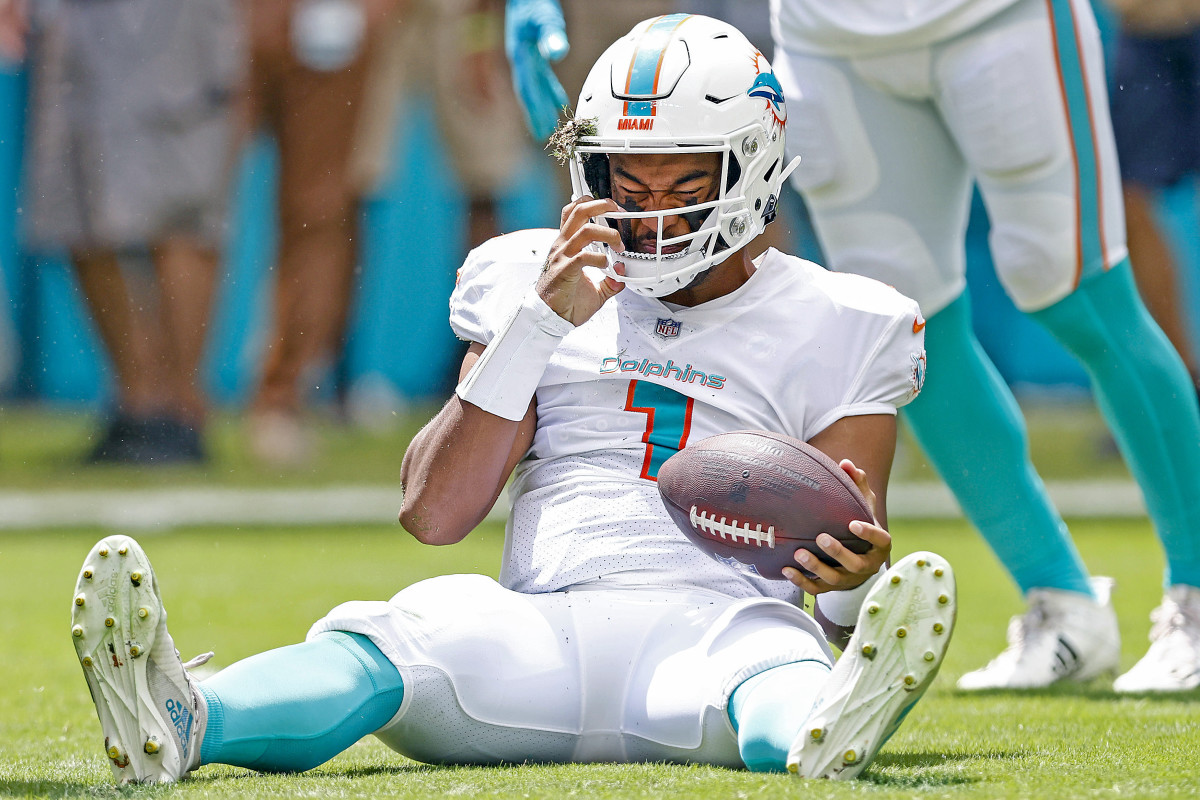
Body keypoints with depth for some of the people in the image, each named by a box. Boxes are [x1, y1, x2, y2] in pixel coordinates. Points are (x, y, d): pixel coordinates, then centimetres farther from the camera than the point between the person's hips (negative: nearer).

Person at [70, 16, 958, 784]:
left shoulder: (833, 328, 17)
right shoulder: (540, 284, 21)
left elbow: (848, 589, 12)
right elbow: (433, 514, 11)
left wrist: (858, 578, -15)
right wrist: (537, 326, 2)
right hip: (544, 630, 1)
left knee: (772, 661, -39)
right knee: (394, 635, -33)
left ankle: (828, 736, -76)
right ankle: (182, 723, -62)